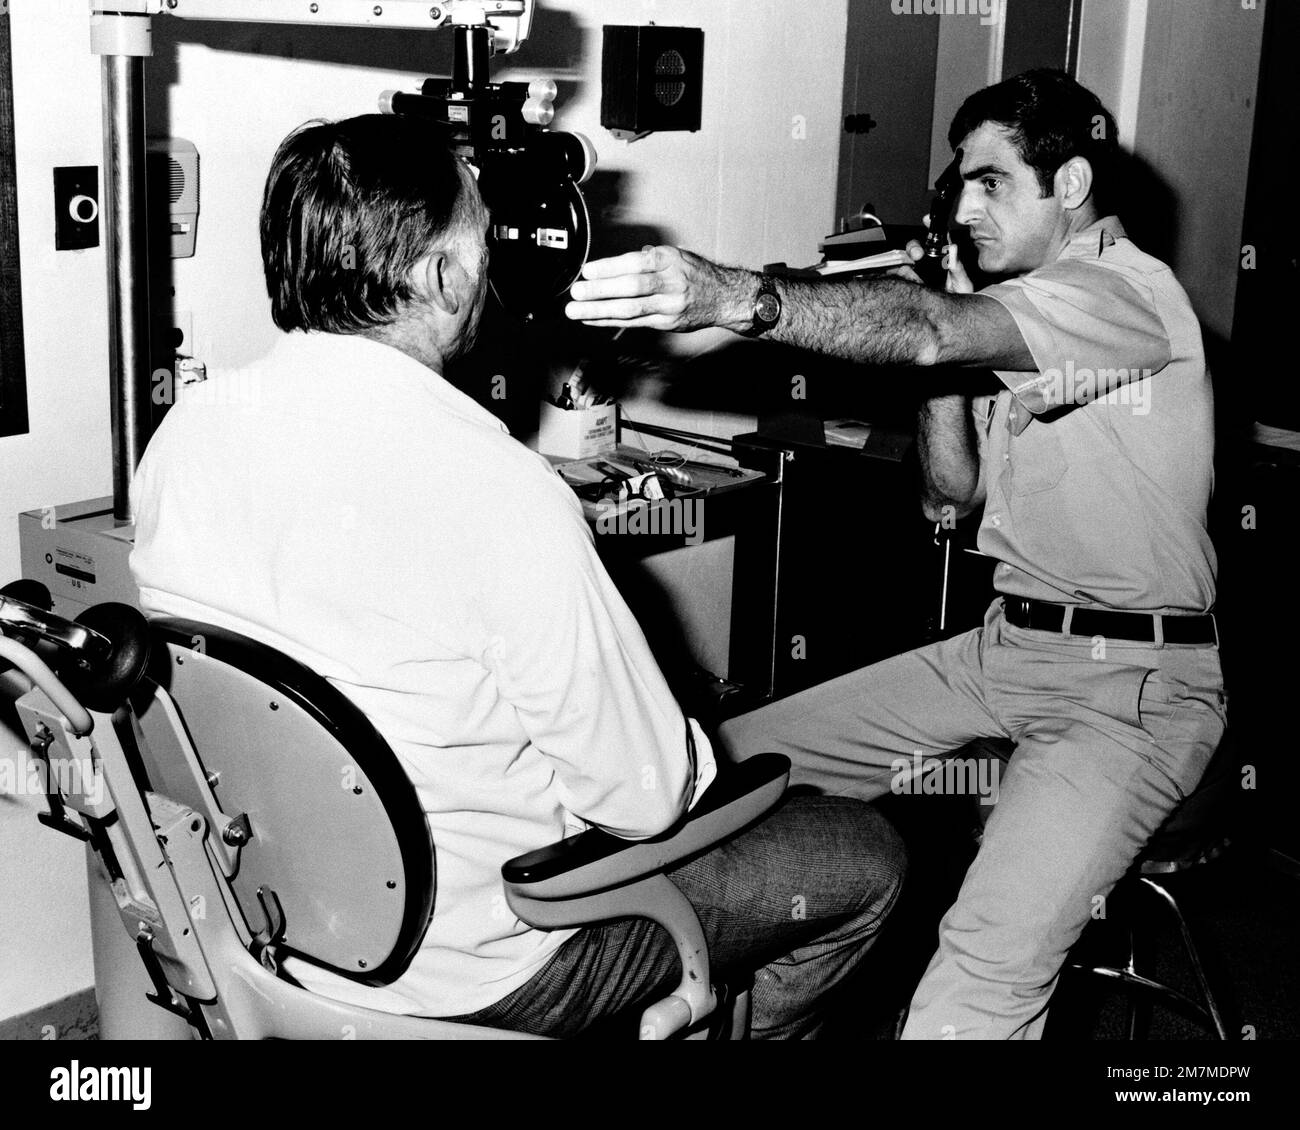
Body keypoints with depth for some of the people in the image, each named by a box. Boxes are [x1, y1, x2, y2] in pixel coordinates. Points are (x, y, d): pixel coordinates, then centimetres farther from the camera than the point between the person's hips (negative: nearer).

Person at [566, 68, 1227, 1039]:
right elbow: (952, 498, 12)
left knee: (987, 970, -31)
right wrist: (939, 322, 2)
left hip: (1136, 678, -9)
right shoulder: (1012, 310, 14)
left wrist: (736, 297, -45)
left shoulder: (1128, 292, -14)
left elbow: (927, 333, -32)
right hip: (1002, 647, 9)